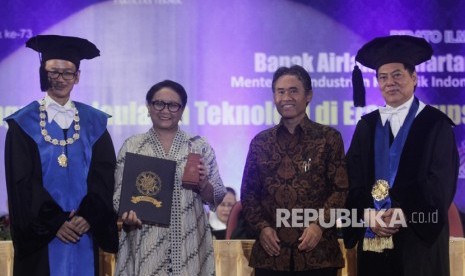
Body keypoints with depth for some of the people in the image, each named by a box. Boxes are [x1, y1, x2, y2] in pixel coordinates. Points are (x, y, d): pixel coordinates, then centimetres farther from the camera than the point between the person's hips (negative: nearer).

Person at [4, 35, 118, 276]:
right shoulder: (24, 123, 0)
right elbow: (21, 182, -5)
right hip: (41, 237, -2)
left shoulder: (94, 122, 7)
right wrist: (54, 222, -12)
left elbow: (105, 174, 2)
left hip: (84, 231, 2)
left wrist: (87, 216, -11)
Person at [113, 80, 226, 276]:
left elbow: (216, 198, 5)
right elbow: (119, 195, 4)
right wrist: (128, 214, -15)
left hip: (189, 246, 1)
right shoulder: (131, 147, 4)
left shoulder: (200, 146, 4)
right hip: (145, 246, 0)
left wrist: (203, 184, -13)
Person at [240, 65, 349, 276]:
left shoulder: (329, 138, 4)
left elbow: (342, 189, -1)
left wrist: (320, 224, -13)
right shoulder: (260, 142, 11)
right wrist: (261, 227, -4)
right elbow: (248, 193, 11)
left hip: (317, 253, -2)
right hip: (270, 253, 2)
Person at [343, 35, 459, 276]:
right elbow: (353, 180, 4)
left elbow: (440, 184, -7)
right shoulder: (366, 125, 10)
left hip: (418, 240, -3)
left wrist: (404, 216, -16)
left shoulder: (436, 124, 0)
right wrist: (369, 216, -12)